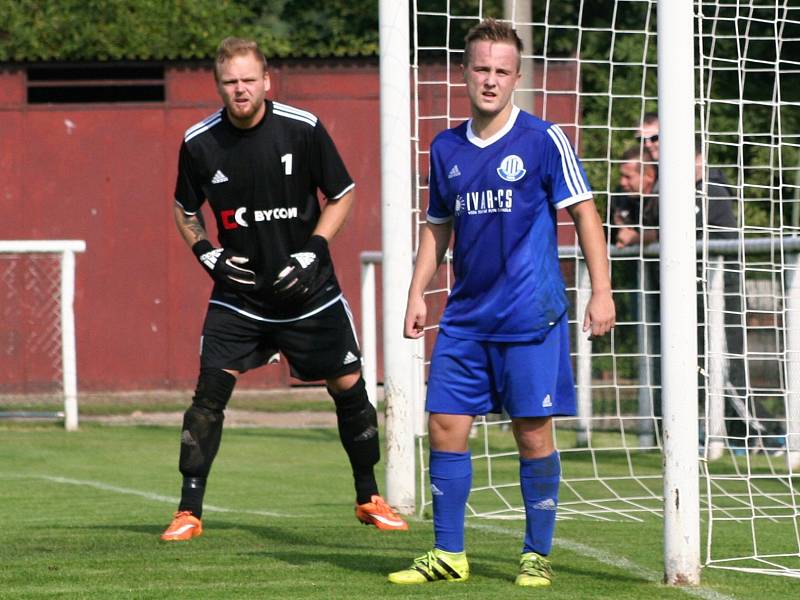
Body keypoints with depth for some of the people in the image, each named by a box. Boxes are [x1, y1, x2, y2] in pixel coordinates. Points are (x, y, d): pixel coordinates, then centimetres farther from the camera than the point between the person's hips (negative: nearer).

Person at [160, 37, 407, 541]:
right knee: (210, 392, -10)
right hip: (239, 294, 0)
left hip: (308, 291, 0)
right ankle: (189, 512, -3)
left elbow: (342, 195, 1)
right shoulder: (200, 144, -6)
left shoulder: (303, 129, -11)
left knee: (348, 387, 3)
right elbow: (186, 211, 11)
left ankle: (370, 499, 21)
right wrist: (207, 254, -7)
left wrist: (312, 252, -11)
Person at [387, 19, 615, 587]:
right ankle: (448, 555, 11)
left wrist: (601, 290, -9)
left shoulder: (543, 140, -4)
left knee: (533, 433, -2)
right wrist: (417, 293, 12)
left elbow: (583, 212, -3)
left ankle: (538, 556, 10)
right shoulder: (447, 149, 10)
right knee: (446, 427, 1)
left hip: (530, 317, -5)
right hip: (466, 318, 5)